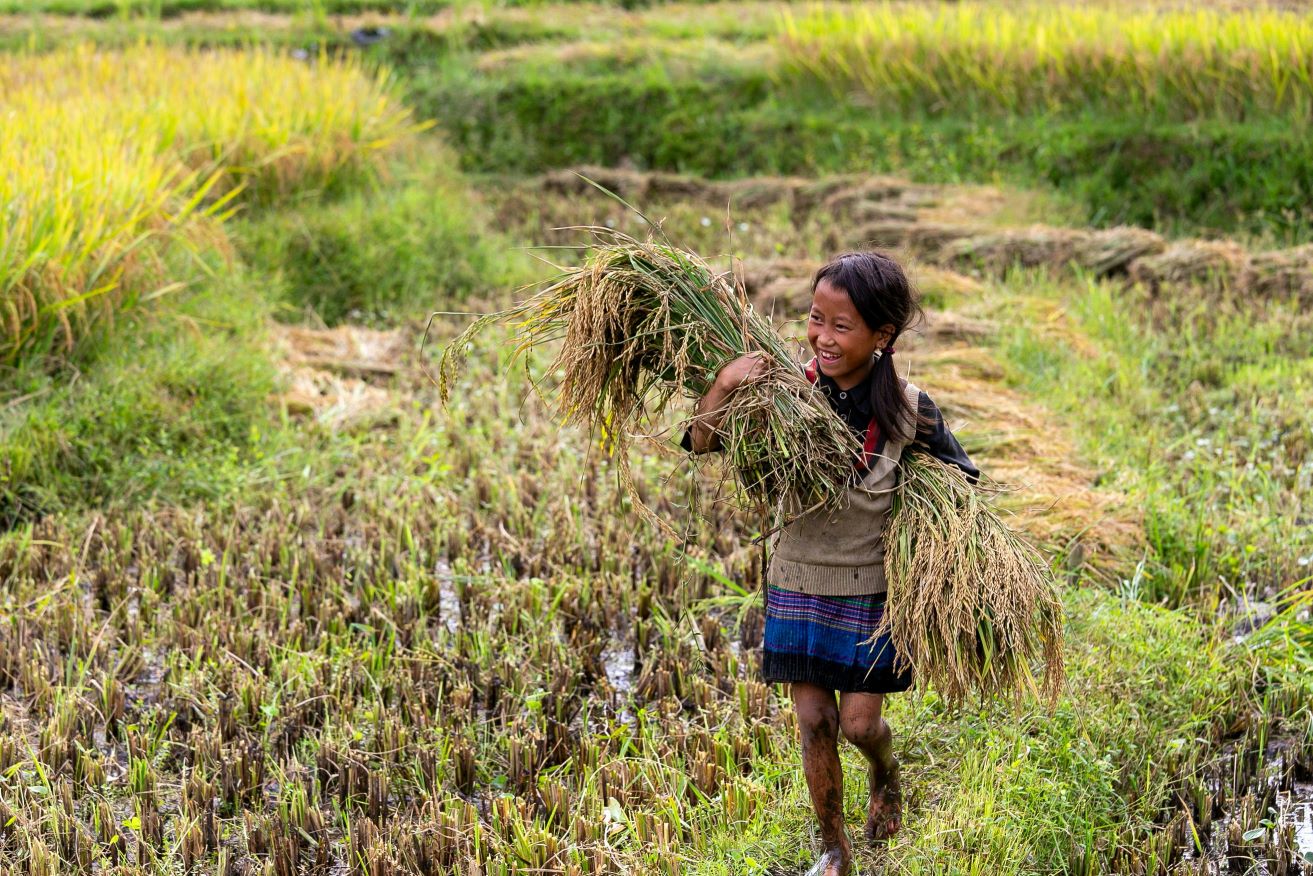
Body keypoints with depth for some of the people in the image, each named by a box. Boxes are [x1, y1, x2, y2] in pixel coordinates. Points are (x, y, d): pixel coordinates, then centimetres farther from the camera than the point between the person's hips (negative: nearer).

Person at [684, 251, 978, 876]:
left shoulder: (908, 410, -14)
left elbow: (960, 480, 1)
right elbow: (702, 443, -8)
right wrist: (724, 385, -24)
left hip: (871, 589, -1)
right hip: (799, 582, 2)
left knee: (859, 723, 3)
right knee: (814, 722, 8)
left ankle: (886, 774, 40)